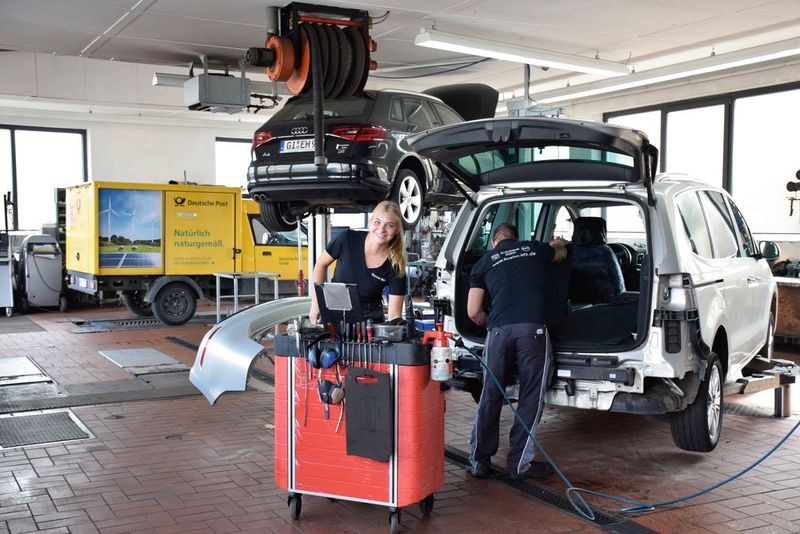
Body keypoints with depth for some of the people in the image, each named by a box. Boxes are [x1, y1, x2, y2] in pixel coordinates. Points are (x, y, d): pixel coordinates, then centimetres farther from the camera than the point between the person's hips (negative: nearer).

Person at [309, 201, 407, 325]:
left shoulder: (396, 267, -13)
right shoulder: (348, 239, -13)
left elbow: (394, 315, -11)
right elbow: (321, 264, 3)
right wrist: (315, 303, 0)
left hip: (371, 320, 0)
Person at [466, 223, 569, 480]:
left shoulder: (484, 262, 19)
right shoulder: (534, 249, 21)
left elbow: (474, 312, 12)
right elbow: (561, 252, 46)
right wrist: (557, 244, 69)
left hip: (499, 330, 1)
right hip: (533, 328, -1)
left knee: (490, 396, 12)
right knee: (530, 398, 9)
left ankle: (479, 461, 19)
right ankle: (519, 463, 14)